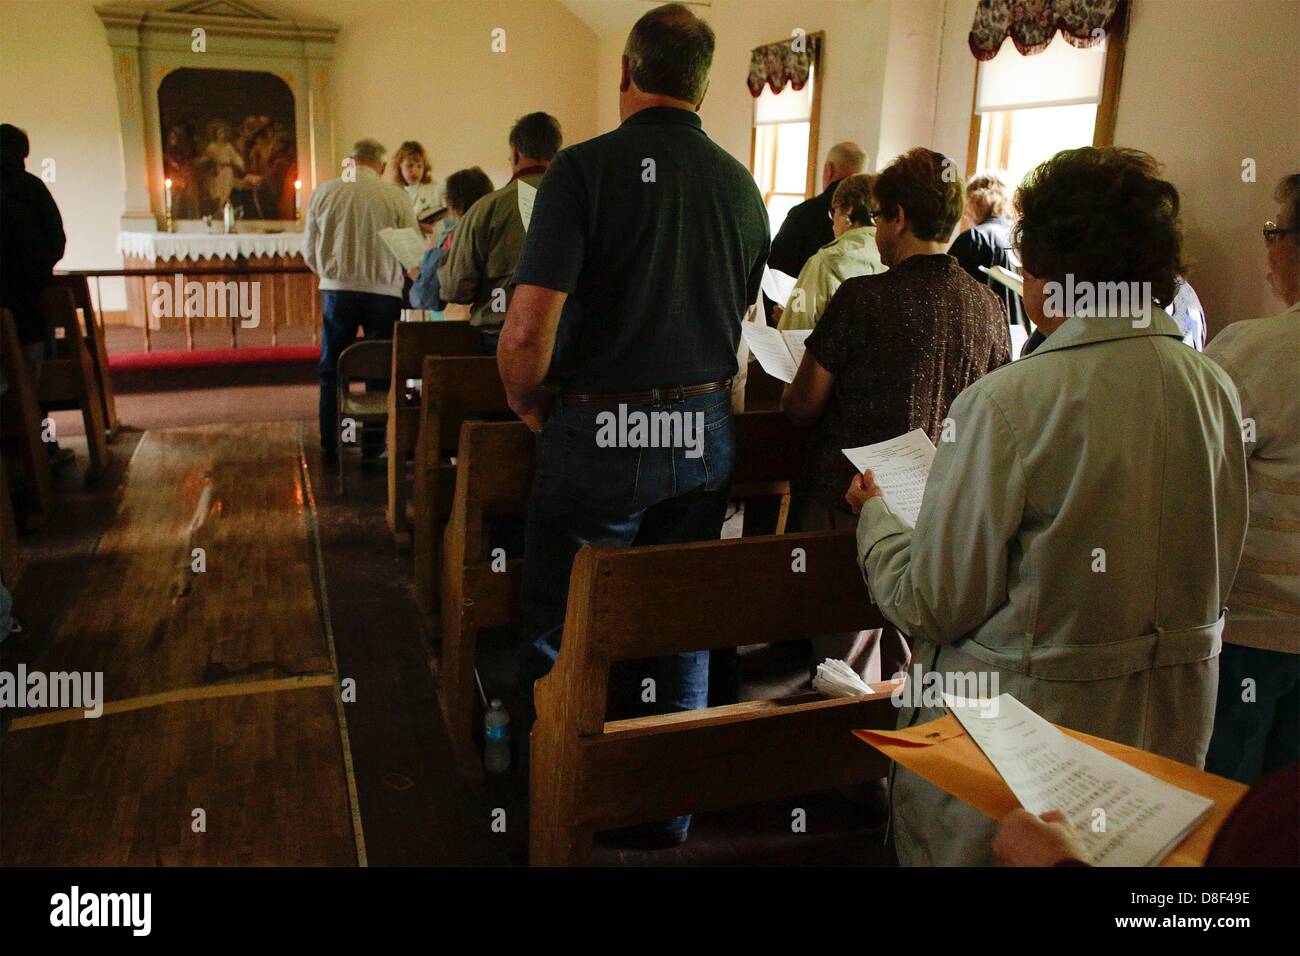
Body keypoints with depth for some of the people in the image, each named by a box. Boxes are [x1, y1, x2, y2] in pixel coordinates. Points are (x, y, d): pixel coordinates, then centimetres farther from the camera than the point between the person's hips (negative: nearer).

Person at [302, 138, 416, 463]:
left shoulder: (323, 192, 2)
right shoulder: (397, 197, -4)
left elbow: (309, 250, 7)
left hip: (337, 290, 2)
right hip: (384, 292, -1)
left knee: (332, 371, 13)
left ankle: (330, 446, 16)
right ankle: (373, 445, 12)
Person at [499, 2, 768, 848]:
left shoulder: (585, 168, -12)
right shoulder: (741, 184, 3)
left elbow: (528, 332, -18)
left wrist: (531, 406, 1)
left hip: (600, 433, -5)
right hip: (705, 436, 5)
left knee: (563, 630, 11)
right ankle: (673, 814, 31)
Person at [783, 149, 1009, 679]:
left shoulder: (863, 297, -16)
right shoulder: (987, 304, -1)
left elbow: (803, 407, -11)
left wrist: (790, 391, 11)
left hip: (852, 502, -5)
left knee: (849, 669, 10)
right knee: (911, 669, 21)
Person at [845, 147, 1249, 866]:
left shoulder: (1009, 402, -25)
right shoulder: (1215, 389, -5)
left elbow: (932, 605, -19)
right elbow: (1220, 568, 8)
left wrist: (874, 514, -2)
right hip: (1174, 724, 6)